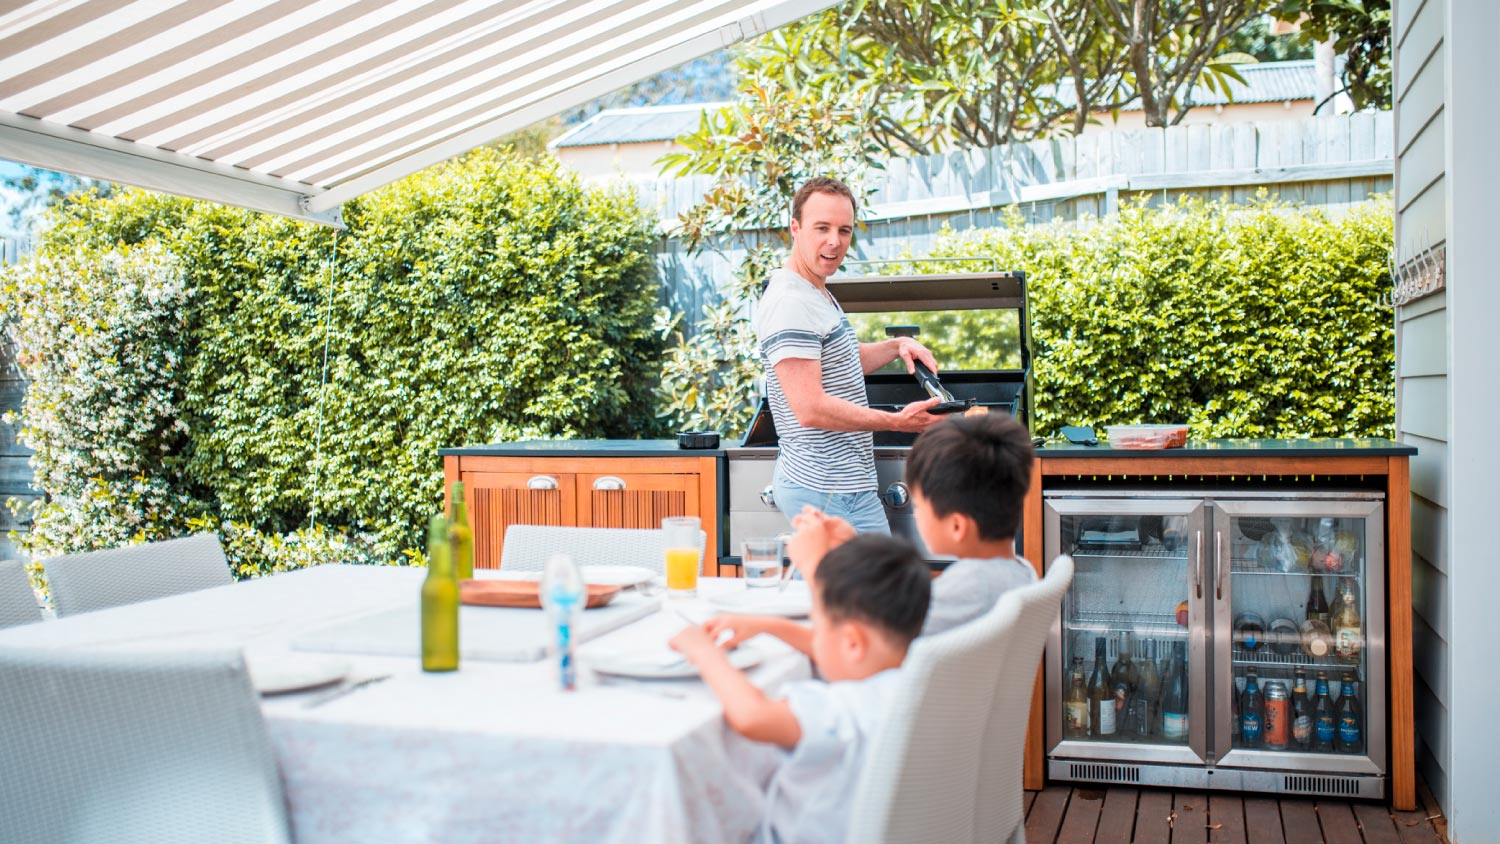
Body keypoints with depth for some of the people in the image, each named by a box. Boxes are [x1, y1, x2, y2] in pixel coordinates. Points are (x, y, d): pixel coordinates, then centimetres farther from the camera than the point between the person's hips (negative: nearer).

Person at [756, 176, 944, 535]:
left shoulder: (818, 293, 15)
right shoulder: (790, 303, -19)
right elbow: (811, 408, -26)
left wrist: (898, 345, 12)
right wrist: (897, 421, -20)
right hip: (828, 491, -10)